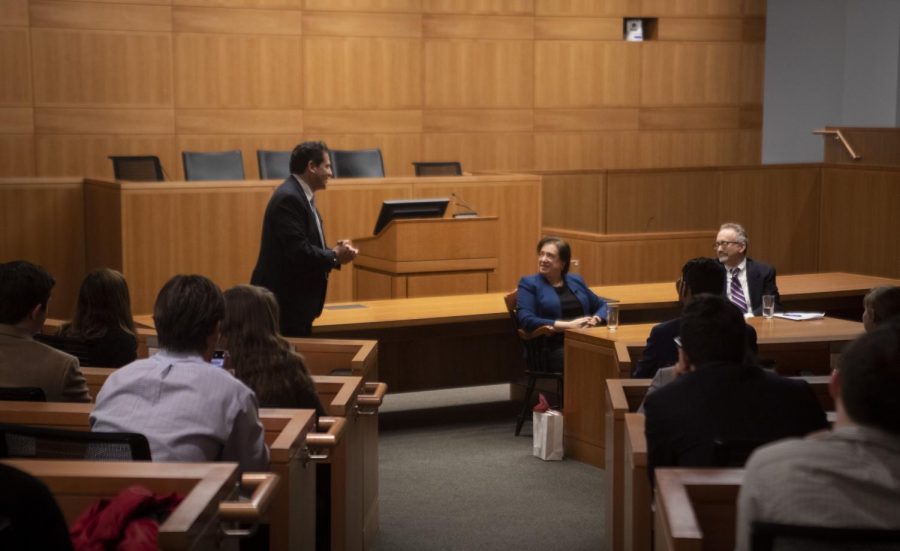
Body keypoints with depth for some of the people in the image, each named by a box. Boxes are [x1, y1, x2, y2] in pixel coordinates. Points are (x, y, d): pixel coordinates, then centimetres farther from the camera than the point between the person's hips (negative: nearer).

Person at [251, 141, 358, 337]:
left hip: (296, 301, 11)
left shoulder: (300, 196, 13)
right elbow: (298, 252, -26)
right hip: (284, 301, -11)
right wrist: (335, 257, -14)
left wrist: (335, 251, 0)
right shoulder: (288, 198, -19)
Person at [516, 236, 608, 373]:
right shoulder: (529, 283, 6)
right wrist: (568, 325, -14)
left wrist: (596, 319, 1)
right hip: (553, 348, -4)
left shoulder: (576, 280, 20)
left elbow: (602, 305, 25)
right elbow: (526, 320, -8)